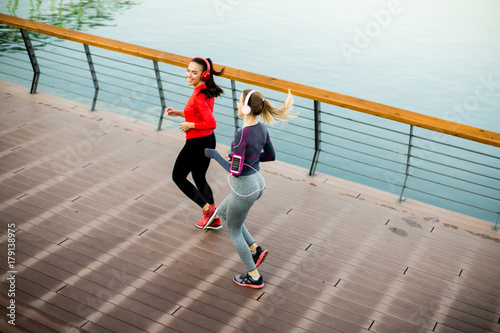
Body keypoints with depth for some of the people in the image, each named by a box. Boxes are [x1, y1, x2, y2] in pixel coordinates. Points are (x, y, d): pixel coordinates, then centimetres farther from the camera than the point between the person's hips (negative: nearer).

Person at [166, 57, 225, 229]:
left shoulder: (199, 96, -25)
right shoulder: (207, 91, 4)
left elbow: (211, 123, -34)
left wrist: (189, 125, -20)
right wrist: (178, 113, 8)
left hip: (197, 143, -9)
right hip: (209, 140, 9)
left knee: (178, 177, 12)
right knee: (199, 178, 23)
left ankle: (208, 208, 5)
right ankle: (213, 219, 29)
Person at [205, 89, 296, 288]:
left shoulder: (241, 135, -28)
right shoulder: (261, 128, -3)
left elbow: (235, 171, -25)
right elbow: (271, 156, 10)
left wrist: (214, 155, -12)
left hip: (244, 190, -8)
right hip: (257, 184, 8)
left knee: (233, 231, 16)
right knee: (222, 213, 29)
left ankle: (254, 277, 26)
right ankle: (255, 249, 24)